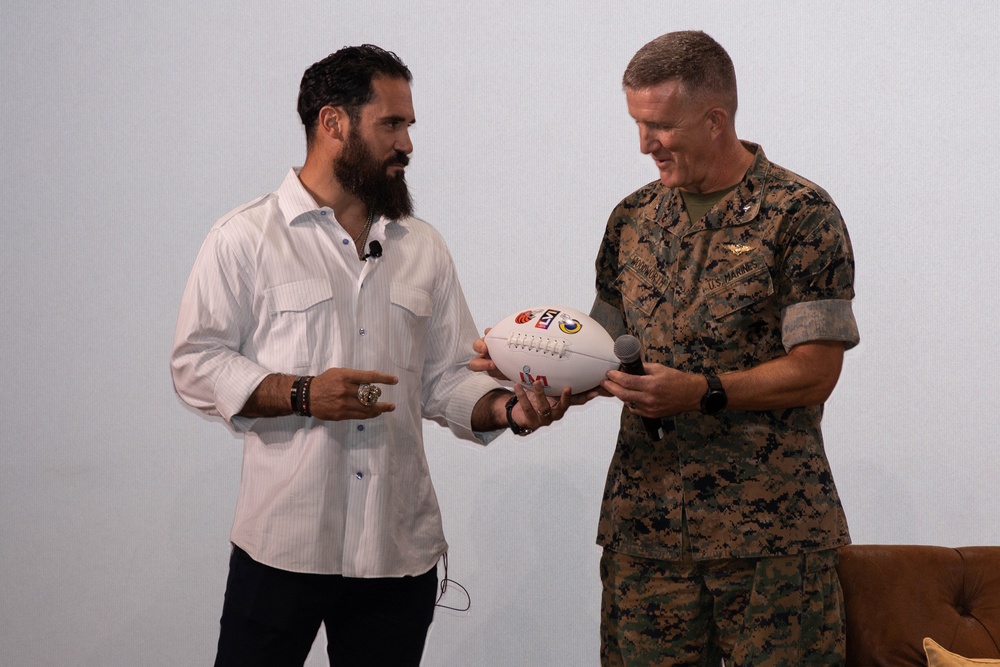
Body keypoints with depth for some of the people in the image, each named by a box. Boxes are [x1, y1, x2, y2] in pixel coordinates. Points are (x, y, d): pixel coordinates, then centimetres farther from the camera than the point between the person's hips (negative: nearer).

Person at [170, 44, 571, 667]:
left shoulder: (425, 247, 13)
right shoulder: (246, 237, -1)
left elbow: (448, 377, 12)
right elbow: (196, 363, -3)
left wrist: (508, 408, -9)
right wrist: (302, 395, -17)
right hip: (283, 544, -4)